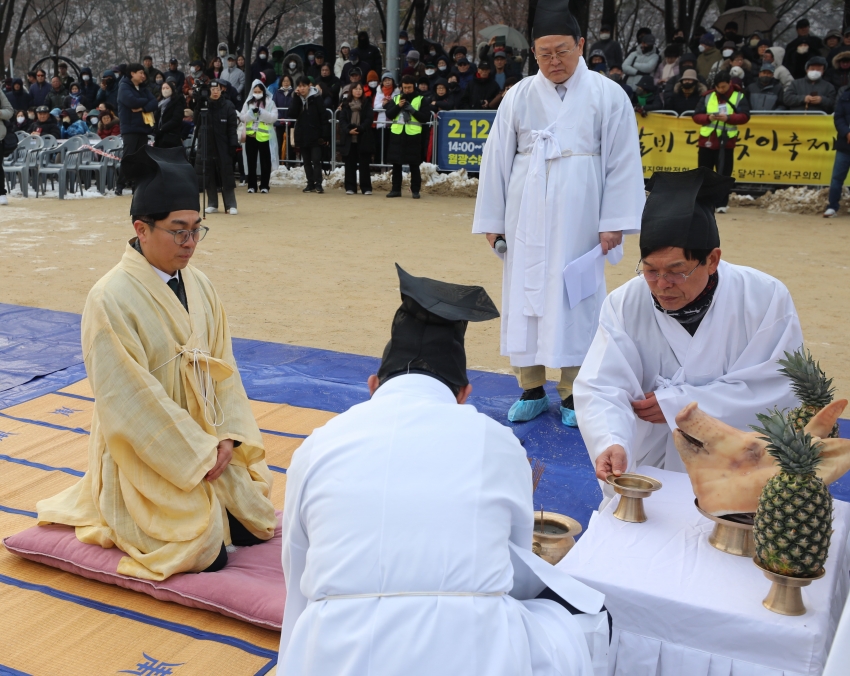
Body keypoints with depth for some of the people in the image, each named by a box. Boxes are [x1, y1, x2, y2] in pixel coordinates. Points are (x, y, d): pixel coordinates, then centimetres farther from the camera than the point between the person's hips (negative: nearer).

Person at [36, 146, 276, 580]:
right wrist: (200, 454, -18)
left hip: (207, 440, 6)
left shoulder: (198, 284, 1)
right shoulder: (110, 299, -19)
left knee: (254, 525, 3)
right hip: (145, 458, -6)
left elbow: (222, 367, 3)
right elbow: (132, 401, -20)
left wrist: (228, 438, -9)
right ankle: (123, 519, 15)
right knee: (206, 552, -12)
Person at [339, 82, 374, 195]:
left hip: (363, 138, -2)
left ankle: (366, 188, 4)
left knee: (364, 164, 0)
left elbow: (369, 119, -4)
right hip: (348, 138, 2)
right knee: (350, 163, 4)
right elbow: (342, 120, 1)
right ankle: (350, 187, 9)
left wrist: (359, 129, -17)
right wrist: (348, 130, -15)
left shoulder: (367, 103, 5)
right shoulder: (345, 103, 9)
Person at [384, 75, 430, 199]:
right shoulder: (396, 98, 12)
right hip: (397, 134, 3)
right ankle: (396, 189, 15)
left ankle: (415, 190, 6)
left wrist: (412, 110, -14)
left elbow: (426, 118, -3)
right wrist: (398, 106, -10)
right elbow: (389, 115, 5)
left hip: (413, 135, -3)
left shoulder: (421, 99, 3)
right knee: (396, 163, 7)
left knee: (414, 165, -1)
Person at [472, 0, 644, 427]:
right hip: (526, 216, 2)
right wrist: (492, 221, 4)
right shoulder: (519, 96, 4)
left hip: (578, 216, -2)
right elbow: (497, 160, 6)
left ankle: (572, 394, 17)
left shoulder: (607, 95, -1)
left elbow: (623, 162, -1)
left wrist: (613, 222, -6)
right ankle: (531, 389, 19)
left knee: (574, 298, 3)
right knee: (524, 293, 6)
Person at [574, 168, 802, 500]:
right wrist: (611, 443, -38)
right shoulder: (625, 304, -9)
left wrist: (676, 404, -17)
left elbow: (778, 388, -13)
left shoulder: (767, 299, -11)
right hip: (649, 467, 1)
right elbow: (601, 389, -15)